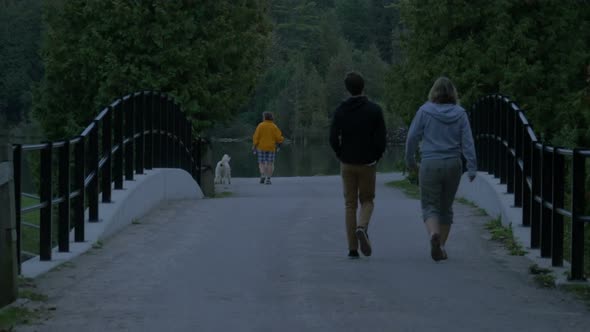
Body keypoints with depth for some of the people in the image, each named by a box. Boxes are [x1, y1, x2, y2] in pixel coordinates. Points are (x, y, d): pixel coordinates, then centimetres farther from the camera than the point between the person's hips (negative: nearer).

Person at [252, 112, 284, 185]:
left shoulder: (260, 126, -6)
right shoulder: (274, 127, -3)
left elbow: (256, 137, -9)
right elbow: (279, 137, -6)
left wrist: (254, 146, -1)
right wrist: (280, 141, 16)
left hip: (261, 148, -1)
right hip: (271, 148, 1)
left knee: (262, 163, 8)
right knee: (270, 163, 5)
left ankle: (263, 175, -15)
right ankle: (268, 179, -2)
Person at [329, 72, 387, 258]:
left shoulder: (340, 111, -2)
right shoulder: (374, 110, -6)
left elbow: (333, 139, -6)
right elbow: (381, 139, -9)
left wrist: (342, 157, 9)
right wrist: (376, 158, 6)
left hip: (347, 164, 1)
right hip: (367, 164, -1)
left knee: (350, 204, 8)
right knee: (367, 201, 14)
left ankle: (352, 248, 3)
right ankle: (362, 228, -17)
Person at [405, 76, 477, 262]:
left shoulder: (425, 111, -4)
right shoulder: (460, 113, 1)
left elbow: (412, 138, -2)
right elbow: (467, 142, -4)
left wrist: (410, 161, 11)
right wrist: (472, 168, -3)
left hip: (430, 164, -2)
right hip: (453, 164, 2)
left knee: (430, 205, 2)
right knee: (446, 206, 16)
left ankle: (434, 233, -27)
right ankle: (441, 246, 19)